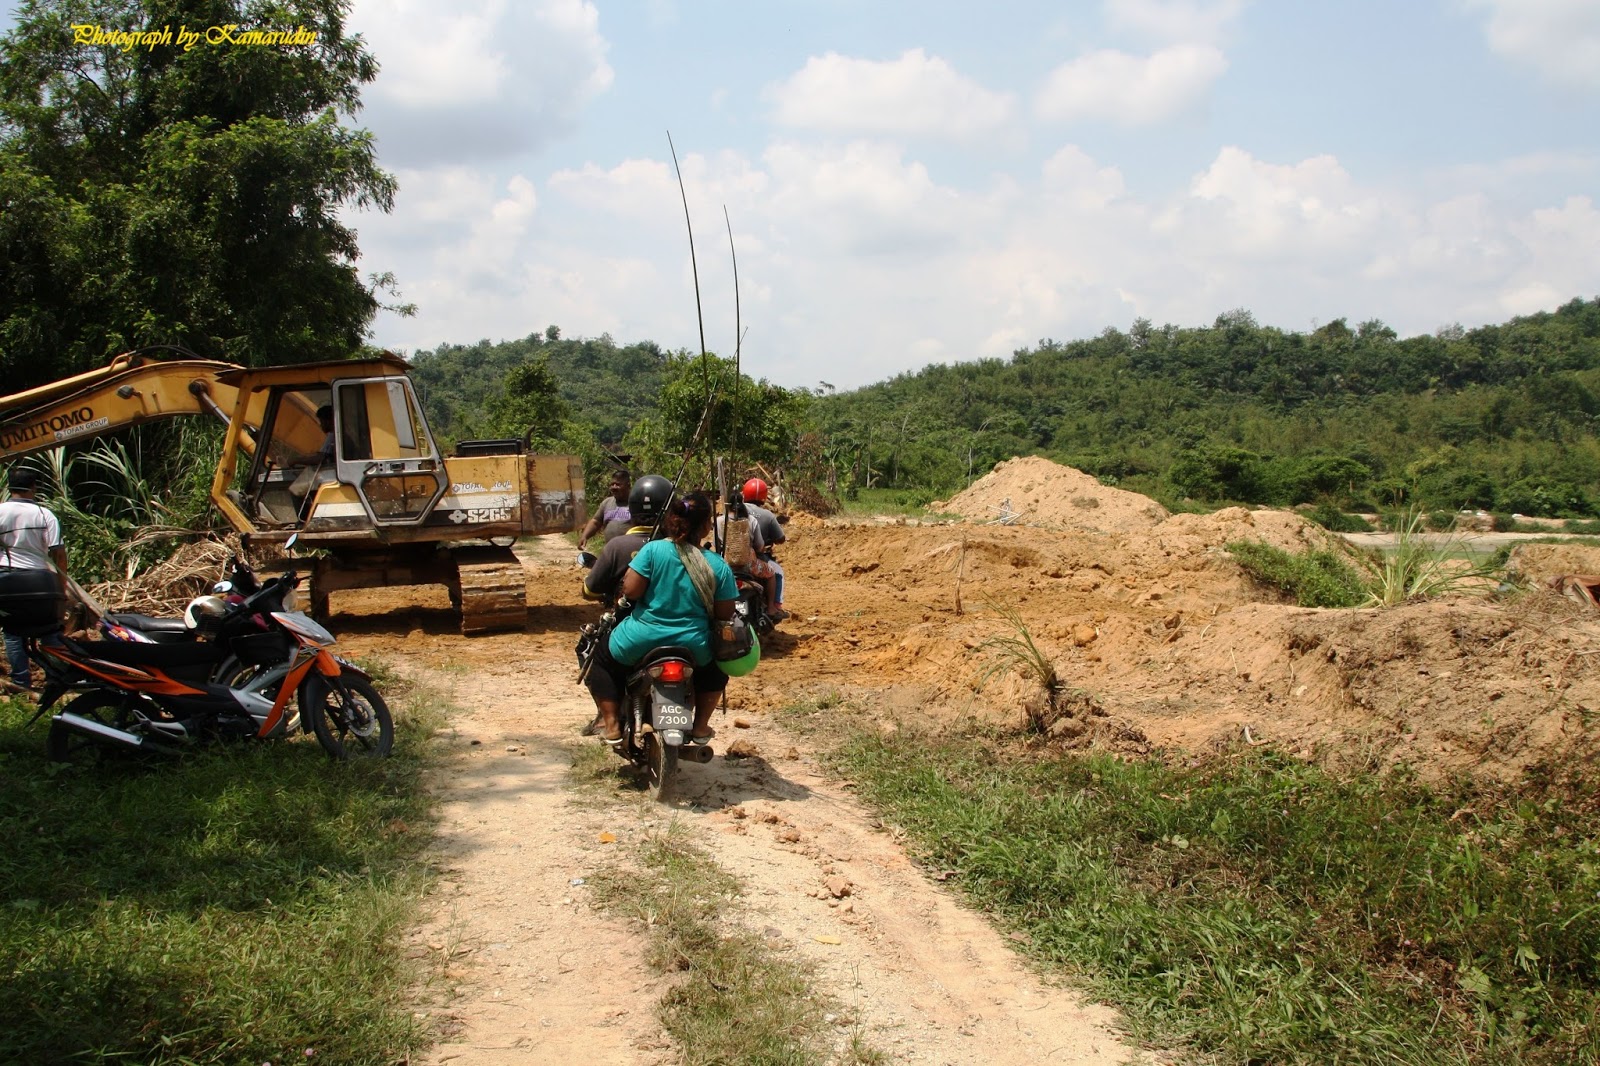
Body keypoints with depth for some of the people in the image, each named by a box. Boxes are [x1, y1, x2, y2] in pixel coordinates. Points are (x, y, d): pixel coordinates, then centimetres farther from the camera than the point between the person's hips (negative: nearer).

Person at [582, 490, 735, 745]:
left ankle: (611, 725, 14)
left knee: (600, 658, 26)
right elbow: (724, 614, -4)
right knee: (716, 668, 35)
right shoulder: (719, 566, -7)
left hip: (640, 643, -1)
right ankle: (701, 726, 27)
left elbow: (631, 590, -16)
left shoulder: (653, 550, -13)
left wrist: (626, 578, 7)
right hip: (693, 648, 2)